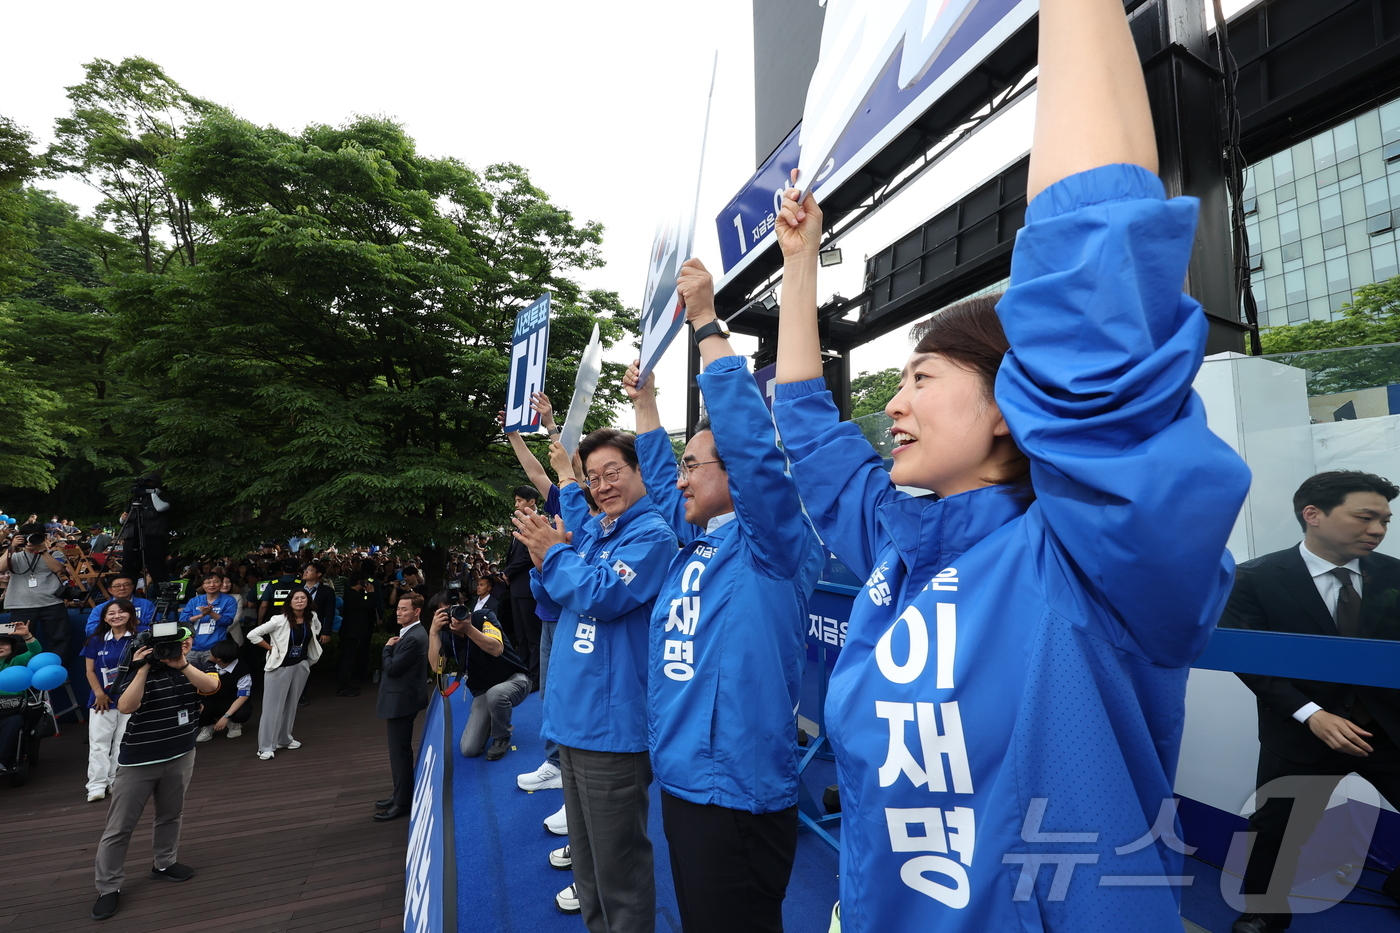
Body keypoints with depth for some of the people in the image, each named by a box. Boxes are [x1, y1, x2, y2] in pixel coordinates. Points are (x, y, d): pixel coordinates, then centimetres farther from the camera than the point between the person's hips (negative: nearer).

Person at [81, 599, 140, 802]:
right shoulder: (96, 641, 4)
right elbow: (90, 671, 3)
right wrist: (99, 694, -8)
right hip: (102, 699, 2)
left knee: (123, 743, 6)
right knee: (98, 743, 1)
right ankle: (97, 785, 7)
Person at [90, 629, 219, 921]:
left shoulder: (190, 669, -1)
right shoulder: (137, 671, -10)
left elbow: (211, 686, -21)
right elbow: (126, 707, -25)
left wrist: (181, 664, -31)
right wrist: (144, 669, -30)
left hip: (180, 756, 3)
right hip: (138, 761, -3)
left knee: (171, 814, 17)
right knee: (119, 827, 5)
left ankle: (164, 864, 35)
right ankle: (108, 888, 17)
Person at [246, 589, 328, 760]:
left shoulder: (312, 618, -3)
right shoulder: (280, 620, -19)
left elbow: (319, 632, 20)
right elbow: (252, 635, -18)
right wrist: (271, 648, -14)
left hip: (301, 665, 5)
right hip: (280, 666, -5)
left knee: (291, 704, 15)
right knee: (273, 705, 0)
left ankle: (285, 739, 30)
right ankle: (266, 747, 8)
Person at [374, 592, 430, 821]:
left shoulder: (413, 638, -24)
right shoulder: (411, 633, 10)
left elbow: (391, 668, -21)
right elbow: (394, 665, 14)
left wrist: (387, 648, -9)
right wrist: (391, 648, -3)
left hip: (402, 700, -11)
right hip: (401, 698, 11)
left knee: (400, 751, -1)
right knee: (400, 749, 19)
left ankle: (402, 803, 10)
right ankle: (401, 794, 32)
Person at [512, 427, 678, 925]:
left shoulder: (652, 534, -14)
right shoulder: (589, 532, 11)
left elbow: (604, 595, -26)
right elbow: (554, 608, 15)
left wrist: (555, 553, -12)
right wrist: (546, 564, -4)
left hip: (612, 721, -8)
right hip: (572, 713, 9)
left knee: (618, 861, 6)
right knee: (585, 850, 24)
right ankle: (595, 918, 43)